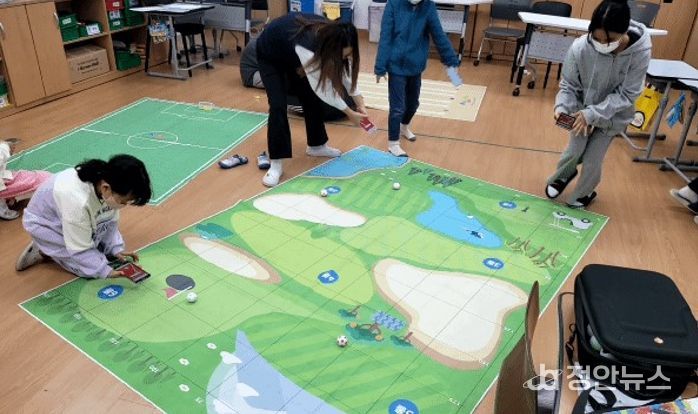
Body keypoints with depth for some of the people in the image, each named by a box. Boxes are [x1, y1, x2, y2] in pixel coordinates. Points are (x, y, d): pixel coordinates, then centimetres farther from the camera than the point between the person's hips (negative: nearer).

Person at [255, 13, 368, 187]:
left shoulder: (332, 36, -24)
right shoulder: (307, 44, -44)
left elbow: (344, 68, -7)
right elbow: (320, 87, -35)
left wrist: (358, 99, -13)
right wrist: (349, 112, -27)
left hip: (290, 53, 7)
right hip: (269, 56, -7)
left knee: (311, 97, 6)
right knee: (278, 105, -17)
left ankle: (316, 146, 26)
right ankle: (276, 164, -9)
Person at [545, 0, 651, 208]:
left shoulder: (640, 52, -29)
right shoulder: (580, 47, -28)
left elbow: (627, 95, -23)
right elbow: (568, 84, -14)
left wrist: (593, 114, -32)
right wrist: (562, 107, -32)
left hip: (613, 114, -1)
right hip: (583, 110, 1)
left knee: (592, 160, 3)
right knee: (574, 152, 2)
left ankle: (583, 194, 33)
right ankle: (562, 176, 38)